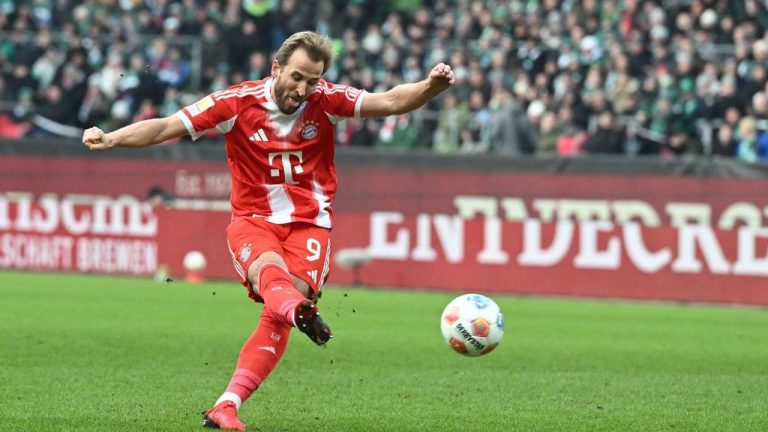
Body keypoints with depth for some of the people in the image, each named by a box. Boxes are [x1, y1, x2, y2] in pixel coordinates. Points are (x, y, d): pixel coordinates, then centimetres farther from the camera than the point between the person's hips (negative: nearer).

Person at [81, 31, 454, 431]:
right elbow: (165, 128, -9)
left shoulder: (326, 100, -2)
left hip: (308, 223, 1)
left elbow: (390, 101, -8)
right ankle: (300, 311, -71)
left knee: (277, 315, -18)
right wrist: (111, 139, -21)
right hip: (253, 219, -1)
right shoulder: (238, 102, -7)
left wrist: (430, 86, -27)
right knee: (269, 268, -36)